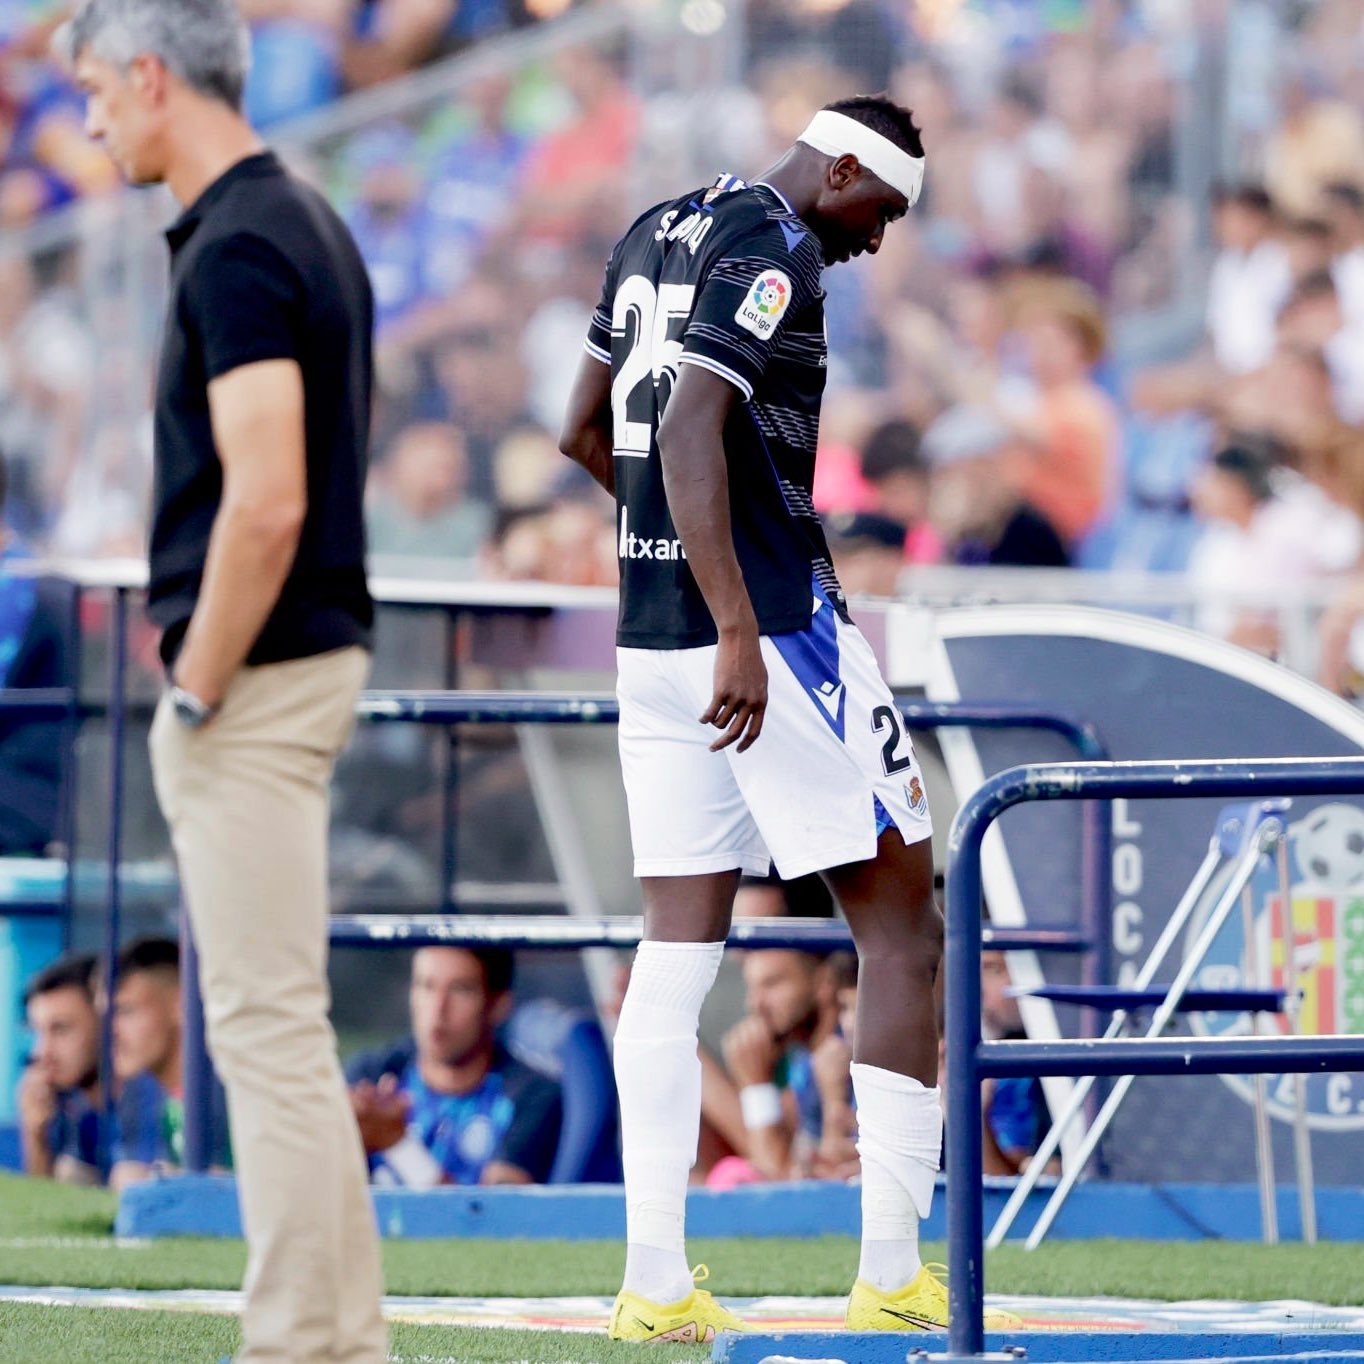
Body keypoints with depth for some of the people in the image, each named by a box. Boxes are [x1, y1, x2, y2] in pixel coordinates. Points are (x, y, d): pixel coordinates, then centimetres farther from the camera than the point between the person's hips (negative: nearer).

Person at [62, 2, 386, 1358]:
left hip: (256, 683, -10)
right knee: (274, 1024, 14)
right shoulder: (305, 226, 14)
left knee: (267, 1024, -8)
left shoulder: (236, 251, -17)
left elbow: (266, 501, -25)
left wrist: (197, 688, -17)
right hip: (305, 658, 10)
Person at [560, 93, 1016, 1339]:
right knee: (902, 929, 0)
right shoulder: (775, 252, -12)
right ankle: (896, 1272, -3)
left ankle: (655, 1281, 2)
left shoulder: (658, 233, 15)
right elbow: (690, 429, -25)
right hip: (773, 630, -9)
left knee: (679, 945, 7)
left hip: (652, 632, 9)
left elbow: (586, 432, 24)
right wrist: (739, 629, -29)